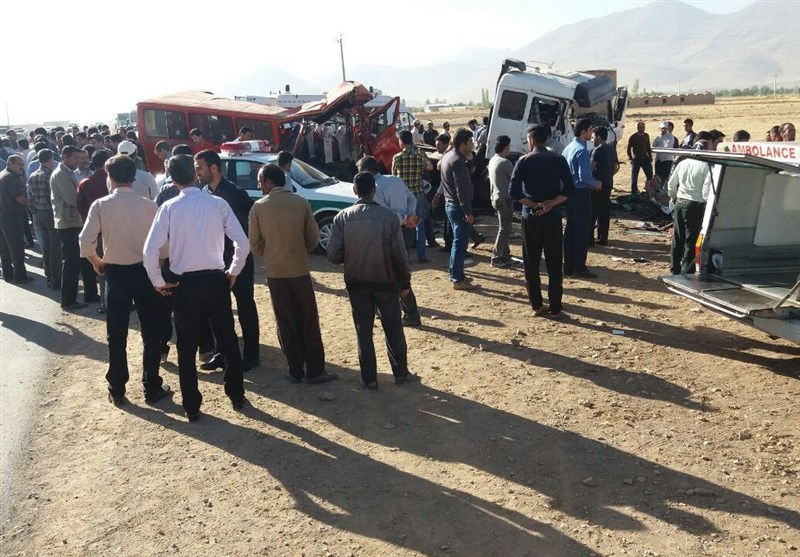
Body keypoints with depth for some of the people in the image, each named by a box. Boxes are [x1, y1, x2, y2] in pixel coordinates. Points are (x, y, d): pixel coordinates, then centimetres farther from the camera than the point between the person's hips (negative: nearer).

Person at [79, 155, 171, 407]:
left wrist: (96, 262, 6)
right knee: (150, 332, 11)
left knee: (117, 335, 11)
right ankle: (152, 388, 17)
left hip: (116, 273, 0)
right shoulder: (149, 205, -7)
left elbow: (85, 241, -13)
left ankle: (117, 391, 19)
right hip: (144, 271, 0)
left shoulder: (100, 205, -8)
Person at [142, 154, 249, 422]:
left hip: (185, 284, -1)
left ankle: (192, 407, 19)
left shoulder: (169, 208, -7)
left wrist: (158, 282, 2)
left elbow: (150, 250, -12)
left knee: (187, 347, 11)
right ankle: (237, 396, 27)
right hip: (216, 280, 1)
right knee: (228, 340, 16)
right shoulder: (218, 203, -4)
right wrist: (233, 272, 6)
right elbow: (243, 243, -9)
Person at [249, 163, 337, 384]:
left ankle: (295, 370, 16)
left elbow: (255, 244, -1)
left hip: (275, 271, 1)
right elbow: (313, 238, -2)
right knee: (308, 322, 7)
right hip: (299, 269, -1)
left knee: (286, 323, 10)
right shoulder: (301, 203, -5)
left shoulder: (259, 207, -5)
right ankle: (315, 371, 9)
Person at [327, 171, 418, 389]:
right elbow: (399, 255, -11)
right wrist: (404, 282, 2)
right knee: (393, 329, 14)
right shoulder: (388, 216, -12)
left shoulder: (342, 218, -8)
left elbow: (333, 255, -10)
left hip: (356, 282, 1)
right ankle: (401, 373, 24)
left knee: (364, 331, 12)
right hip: (385, 281, -1)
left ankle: (369, 378, 17)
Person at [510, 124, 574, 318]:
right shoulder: (558, 160, 1)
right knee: (554, 264, 6)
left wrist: (534, 205, -7)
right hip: (552, 217, 1)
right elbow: (569, 190, -6)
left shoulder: (524, 161, -3)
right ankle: (555, 308, 7)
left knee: (531, 263, 10)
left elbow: (513, 192, -11)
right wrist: (550, 204, -10)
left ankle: (537, 305, 14)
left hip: (530, 217, -1)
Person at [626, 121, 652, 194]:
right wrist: (631, 158, -8)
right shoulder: (633, 137, -6)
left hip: (645, 158, 4)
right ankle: (634, 192, 12)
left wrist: (650, 156, 10)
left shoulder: (646, 136, 9)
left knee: (650, 175, 2)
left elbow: (648, 147, 16)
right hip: (636, 159, -4)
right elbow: (628, 149, -2)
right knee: (634, 177, 2)